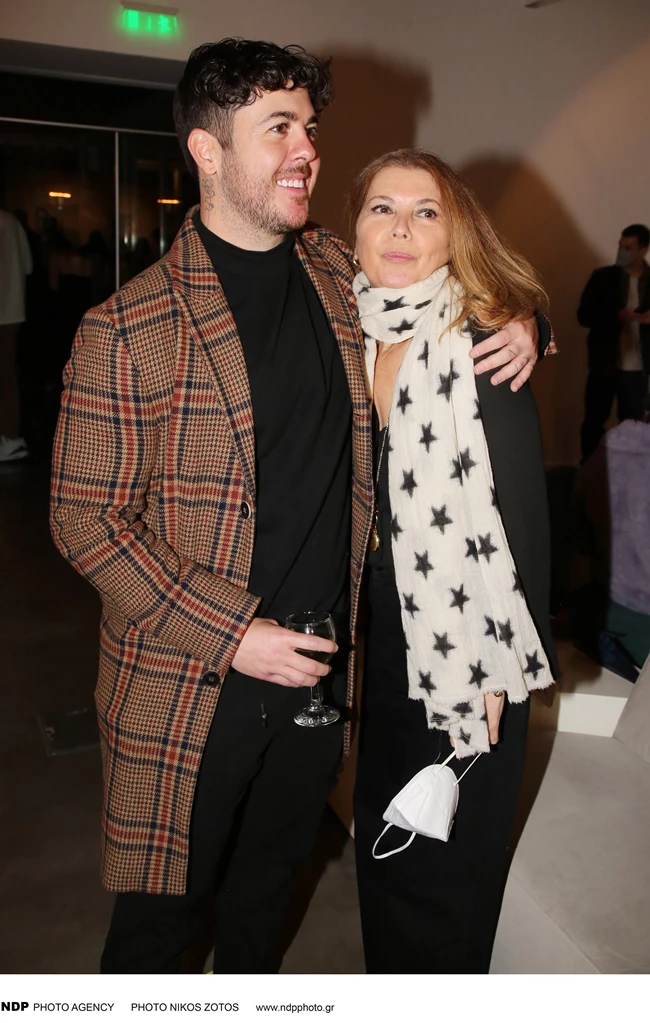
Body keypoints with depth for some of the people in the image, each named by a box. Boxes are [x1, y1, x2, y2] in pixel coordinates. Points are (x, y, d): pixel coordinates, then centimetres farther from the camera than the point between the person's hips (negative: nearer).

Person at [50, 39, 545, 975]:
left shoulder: (342, 276, 1)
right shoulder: (128, 329, -15)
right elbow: (86, 519, -13)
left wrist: (519, 324, -3)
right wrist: (231, 635, -19)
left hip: (323, 663, 5)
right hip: (187, 691, -4)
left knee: (268, 882, 26)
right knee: (158, 912, 15)